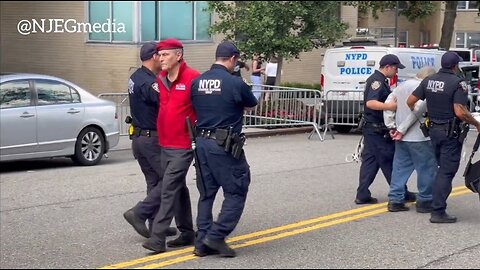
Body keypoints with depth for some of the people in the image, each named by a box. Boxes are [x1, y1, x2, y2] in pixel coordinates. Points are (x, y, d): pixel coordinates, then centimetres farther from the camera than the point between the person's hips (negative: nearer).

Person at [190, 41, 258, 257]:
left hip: (201, 142, 7)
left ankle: (202, 243, 15)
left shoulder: (197, 82, 5)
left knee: (206, 194, 14)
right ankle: (216, 236, -2)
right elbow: (251, 105, 5)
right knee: (236, 192, 5)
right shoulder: (235, 83, -12)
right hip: (225, 146, -7)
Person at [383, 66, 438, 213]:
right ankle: (424, 201, 9)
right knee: (426, 169, 4)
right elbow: (416, 111, -22)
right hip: (419, 137, -7)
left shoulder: (402, 86, 11)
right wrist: (402, 130, -16)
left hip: (402, 138, 8)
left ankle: (395, 200, 12)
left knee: (400, 168, 13)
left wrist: (391, 126, 9)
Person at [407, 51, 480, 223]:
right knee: (447, 172, -3)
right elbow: (460, 112, -23)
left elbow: (410, 101, 6)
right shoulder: (458, 83, -16)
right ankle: (437, 212, -4)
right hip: (451, 133, -7)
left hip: (434, 130, 7)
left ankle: (437, 204, 27)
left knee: (441, 168, 21)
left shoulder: (429, 80, 5)